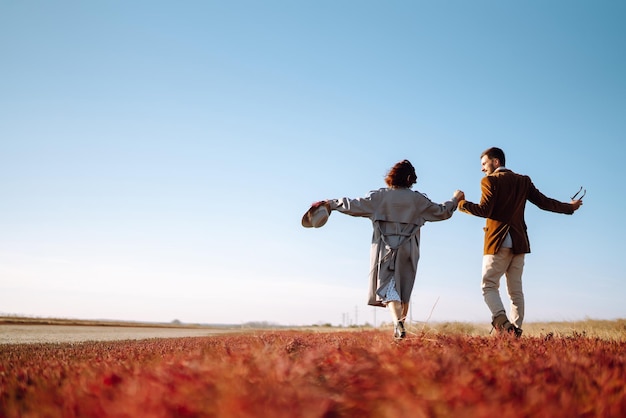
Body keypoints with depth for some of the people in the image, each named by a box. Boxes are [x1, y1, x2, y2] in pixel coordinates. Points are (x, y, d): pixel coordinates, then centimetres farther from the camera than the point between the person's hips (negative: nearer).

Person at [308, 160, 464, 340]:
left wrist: (330, 204, 11)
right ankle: (401, 323, 15)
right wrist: (455, 199, 33)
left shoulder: (379, 196, -1)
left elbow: (354, 206, -2)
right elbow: (441, 212, 14)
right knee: (404, 290, 14)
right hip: (408, 250, 2)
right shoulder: (418, 199, 4)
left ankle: (398, 324, -25)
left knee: (389, 287, -4)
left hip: (385, 250, -2)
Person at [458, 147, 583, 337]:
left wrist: (462, 203, -5)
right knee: (516, 290, 9)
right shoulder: (523, 181, 12)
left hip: (498, 242, -6)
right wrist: (570, 207, 26)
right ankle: (515, 330, 5)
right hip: (519, 242, 6)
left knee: (489, 285, -2)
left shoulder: (490, 181, -6)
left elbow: (484, 210, -17)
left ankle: (502, 322, -21)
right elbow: (544, 202, 12)